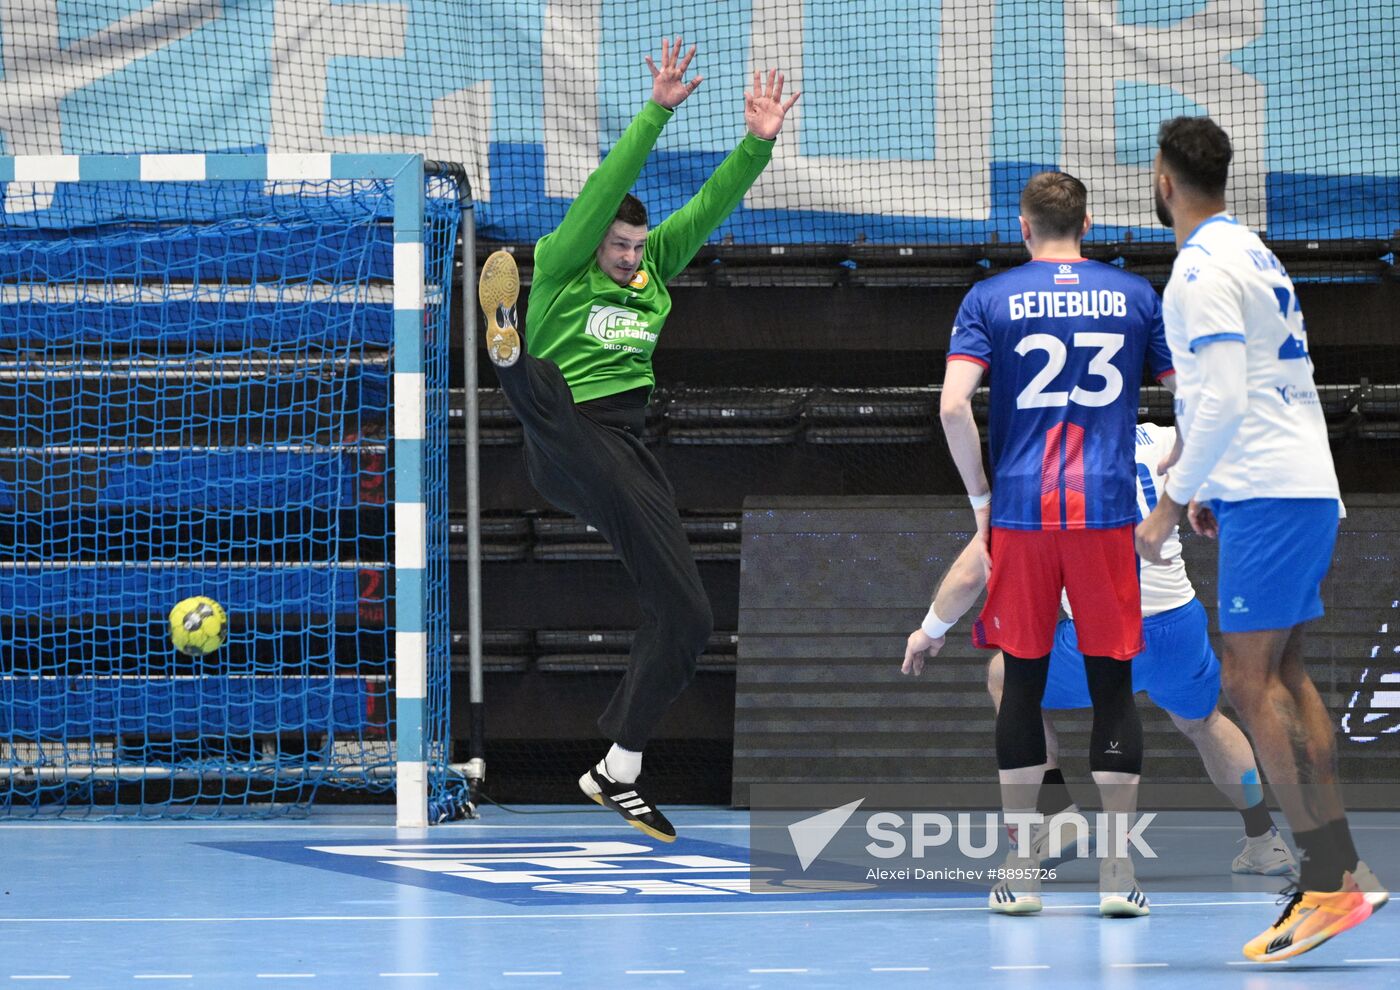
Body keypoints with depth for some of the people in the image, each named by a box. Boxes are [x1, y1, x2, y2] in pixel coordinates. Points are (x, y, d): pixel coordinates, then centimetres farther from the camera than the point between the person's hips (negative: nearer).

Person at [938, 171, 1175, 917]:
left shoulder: (990, 299, 3)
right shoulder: (1135, 296, 7)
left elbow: (953, 406, -8)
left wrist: (980, 500, 3)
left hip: (1021, 513, 0)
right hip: (1107, 510, 0)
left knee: (1023, 680, 6)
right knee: (1113, 684, 3)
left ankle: (1021, 875, 7)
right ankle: (1118, 876, 1)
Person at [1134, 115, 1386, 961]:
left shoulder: (1204, 271, -12)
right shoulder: (1254, 255, 18)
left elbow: (1224, 400, -20)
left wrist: (1173, 504, -15)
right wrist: (1211, 487, 27)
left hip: (1269, 499, -10)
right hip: (1308, 487, 10)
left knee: (1253, 681, -9)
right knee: (1285, 678, 11)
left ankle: (1330, 881, -13)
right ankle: (1343, 870, 8)